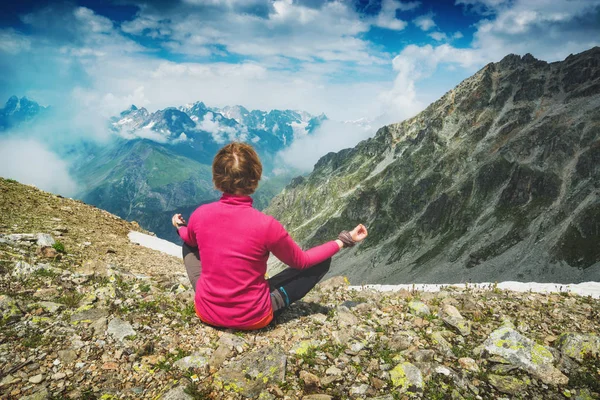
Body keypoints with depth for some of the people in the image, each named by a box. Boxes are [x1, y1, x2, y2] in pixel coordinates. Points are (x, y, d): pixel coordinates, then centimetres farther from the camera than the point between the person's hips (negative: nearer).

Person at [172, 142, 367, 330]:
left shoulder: (200, 215, -15)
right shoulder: (266, 225, -26)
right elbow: (302, 261, -7)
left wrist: (180, 227, 36)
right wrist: (344, 240, 2)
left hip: (206, 311, 3)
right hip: (252, 318, -2)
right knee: (322, 262, 6)